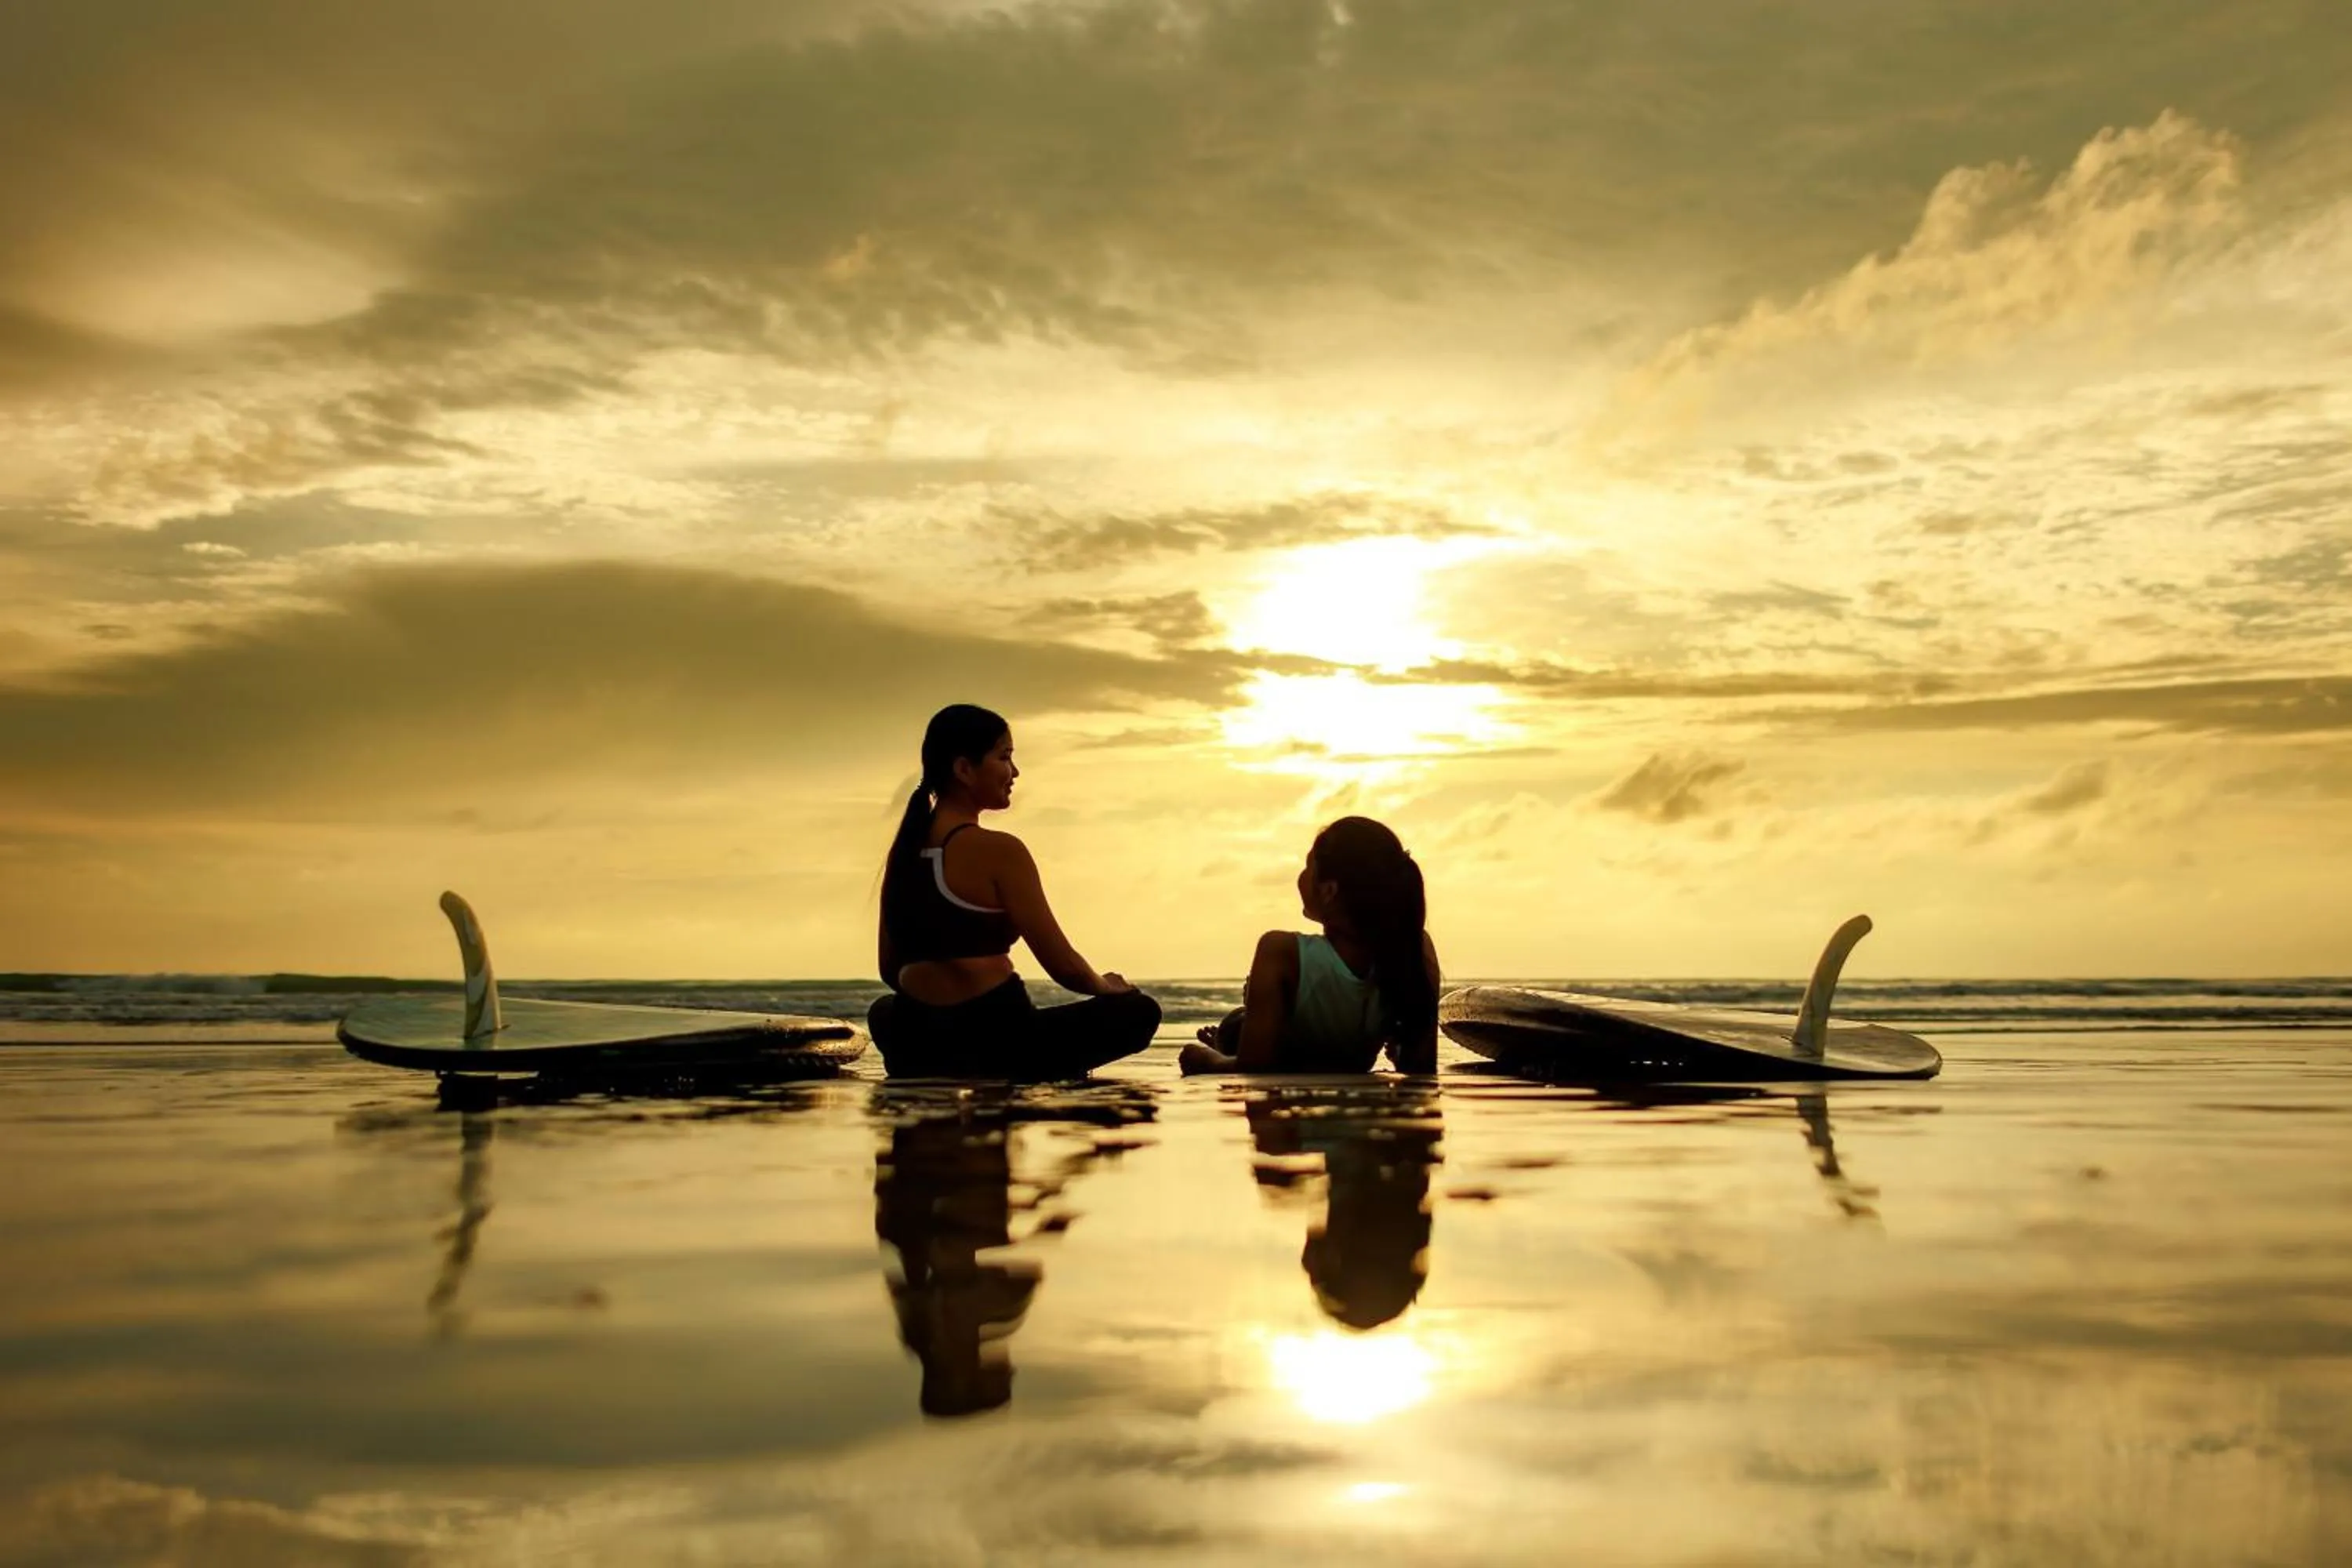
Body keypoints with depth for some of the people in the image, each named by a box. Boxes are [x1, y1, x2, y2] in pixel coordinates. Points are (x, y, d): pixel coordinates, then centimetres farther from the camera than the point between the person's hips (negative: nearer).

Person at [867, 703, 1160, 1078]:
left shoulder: (903, 849, 9)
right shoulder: (998, 851, -11)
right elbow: (1062, 966, -9)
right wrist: (1107, 987, 12)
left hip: (916, 1053, 6)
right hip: (993, 1043, -6)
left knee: (883, 1012, 41)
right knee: (1140, 1011, 7)